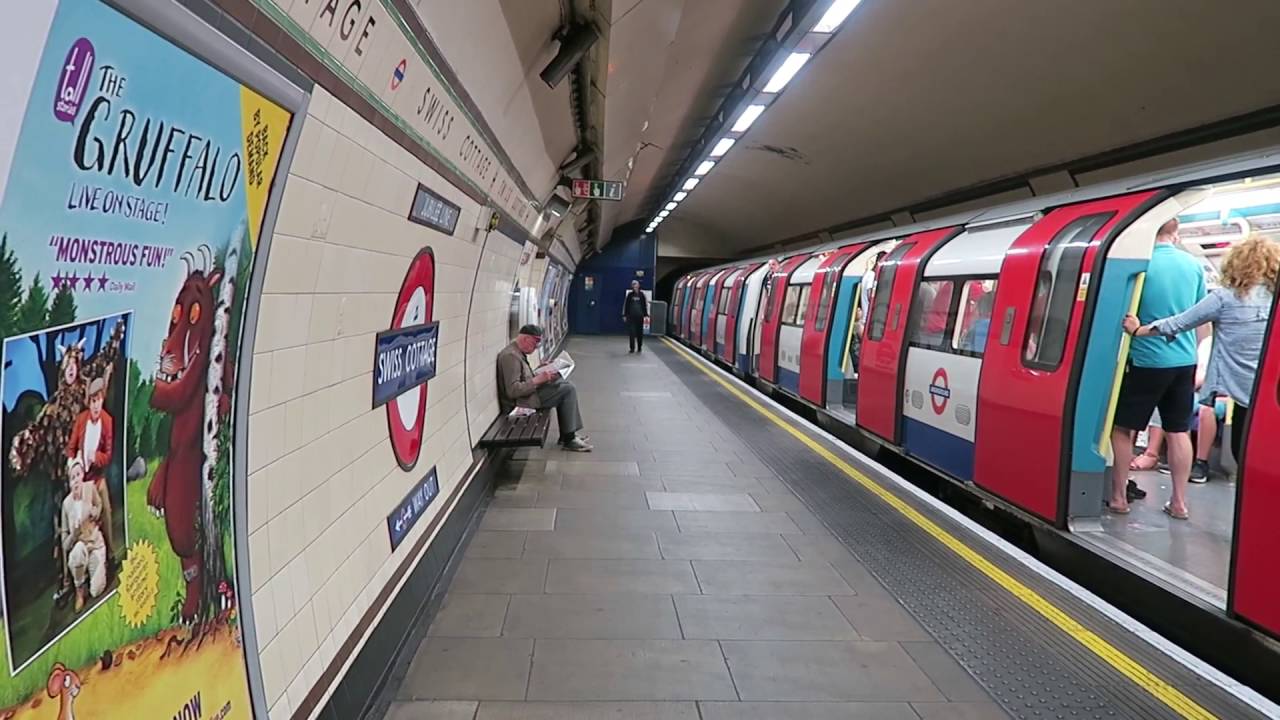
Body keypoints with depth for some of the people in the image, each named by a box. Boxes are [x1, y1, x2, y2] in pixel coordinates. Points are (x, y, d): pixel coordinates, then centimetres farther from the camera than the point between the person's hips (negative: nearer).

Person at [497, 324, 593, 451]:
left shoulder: (518, 352, 11)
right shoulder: (510, 356, -21)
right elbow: (512, 391, -27)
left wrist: (540, 374, 3)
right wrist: (538, 379, -24)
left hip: (527, 392, 11)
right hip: (519, 402, -11)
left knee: (567, 385, 12)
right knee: (568, 390, -12)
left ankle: (567, 435, 12)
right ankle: (568, 440, -6)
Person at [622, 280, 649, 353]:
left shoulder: (642, 295, 4)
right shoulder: (629, 295, 5)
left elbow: (645, 305, 5)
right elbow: (625, 305, 7)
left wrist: (646, 315, 0)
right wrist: (624, 315, 4)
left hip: (640, 316, 0)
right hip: (631, 316, 0)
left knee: (639, 333, 6)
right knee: (631, 332, -5)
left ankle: (639, 347, 18)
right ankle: (632, 348, -2)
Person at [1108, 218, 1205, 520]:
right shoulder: (1194, 265, 4)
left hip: (1146, 360, -5)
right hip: (1184, 361, 5)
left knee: (1121, 428, 6)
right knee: (1179, 431, 11)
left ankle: (1118, 497, 10)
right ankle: (1179, 501, 17)